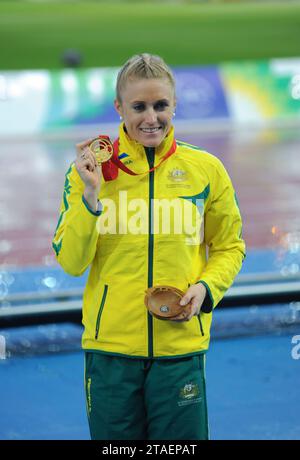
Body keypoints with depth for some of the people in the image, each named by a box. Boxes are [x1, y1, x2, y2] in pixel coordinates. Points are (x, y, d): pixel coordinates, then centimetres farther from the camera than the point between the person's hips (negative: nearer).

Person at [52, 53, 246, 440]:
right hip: (110, 347, 0)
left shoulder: (205, 169, 2)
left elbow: (229, 246, 13)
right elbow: (71, 263, -3)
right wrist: (90, 196, -14)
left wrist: (206, 287, -6)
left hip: (180, 348, 0)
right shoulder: (89, 169, 0)